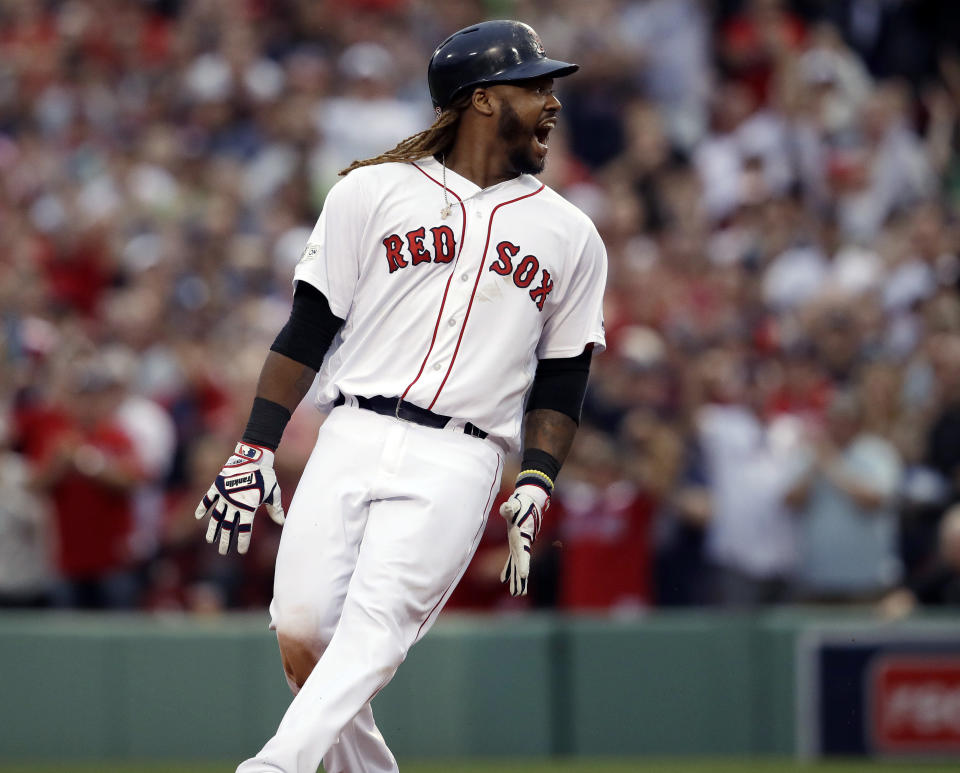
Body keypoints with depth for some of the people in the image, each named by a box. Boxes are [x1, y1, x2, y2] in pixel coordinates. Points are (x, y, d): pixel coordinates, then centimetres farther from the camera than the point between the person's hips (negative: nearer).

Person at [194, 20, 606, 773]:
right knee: (301, 632, -10)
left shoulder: (570, 236, 15)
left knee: (373, 628, -20)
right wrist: (255, 449, 1)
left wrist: (535, 487, 2)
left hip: (456, 464, 0)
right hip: (350, 444, 1)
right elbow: (307, 330, 9)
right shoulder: (374, 192, 10)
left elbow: (561, 380, 16)